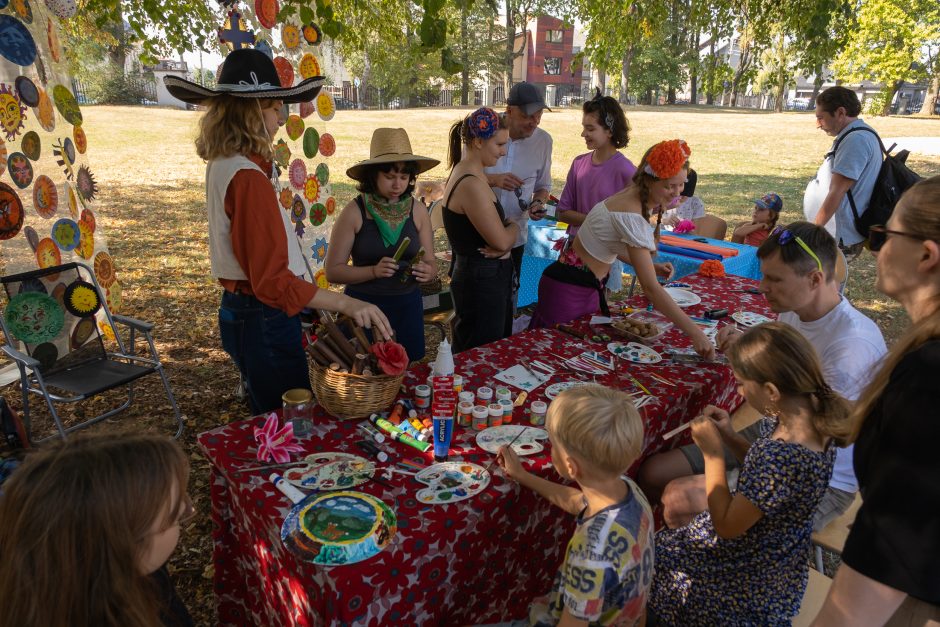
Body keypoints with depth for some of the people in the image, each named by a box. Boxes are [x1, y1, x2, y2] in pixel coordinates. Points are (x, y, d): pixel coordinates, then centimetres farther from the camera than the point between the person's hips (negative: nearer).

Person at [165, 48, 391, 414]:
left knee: (271, 422, 23)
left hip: (240, 310, 11)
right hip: (263, 319, -10)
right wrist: (347, 305, -33)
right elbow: (273, 281, -29)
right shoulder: (247, 177, -23)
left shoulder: (222, 164, 7)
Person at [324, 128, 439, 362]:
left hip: (408, 305, 3)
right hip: (364, 305, -3)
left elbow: (431, 262, 6)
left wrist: (427, 272, -16)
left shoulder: (418, 210, 0)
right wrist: (374, 271, -23)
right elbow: (333, 270, -9)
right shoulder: (354, 212, -9)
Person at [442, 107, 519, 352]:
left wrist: (507, 230, -11)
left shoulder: (466, 174, 9)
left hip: (490, 278, 10)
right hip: (482, 283, -10)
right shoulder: (471, 185, -23)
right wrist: (514, 226, 0)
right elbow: (502, 240, -21)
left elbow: (497, 229, 12)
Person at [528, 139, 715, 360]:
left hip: (589, 287, 9)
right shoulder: (631, 217, -29)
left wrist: (651, 266, 0)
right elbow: (651, 288, -32)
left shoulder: (633, 196, -1)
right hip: (568, 289, -9)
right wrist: (694, 333, -33)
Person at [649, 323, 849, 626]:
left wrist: (713, 451, -23)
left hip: (754, 578, -8)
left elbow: (726, 526, -25)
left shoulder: (783, 456, -39)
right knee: (656, 548, 16)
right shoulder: (807, 417, -12)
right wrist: (731, 437, -7)